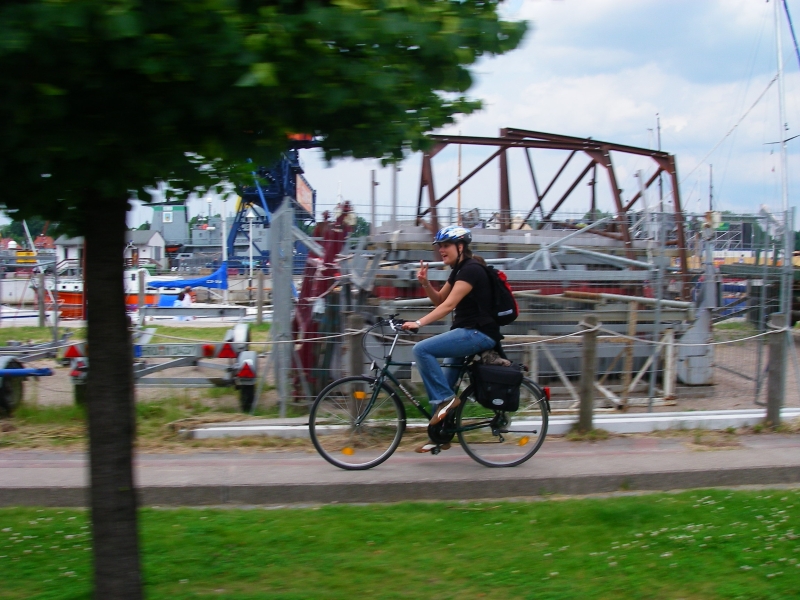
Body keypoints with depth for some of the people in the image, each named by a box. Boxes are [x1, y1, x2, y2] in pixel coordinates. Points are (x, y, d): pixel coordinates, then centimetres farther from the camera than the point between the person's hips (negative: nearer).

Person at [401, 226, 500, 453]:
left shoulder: (471, 269, -15)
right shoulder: (459, 269, 16)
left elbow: (448, 305, -23)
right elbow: (439, 300, 19)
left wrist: (418, 323, -29)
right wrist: (425, 283, 1)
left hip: (479, 334, -10)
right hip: (467, 333, 10)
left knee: (421, 349, -23)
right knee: (443, 385, 11)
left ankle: (446, 398, -13)